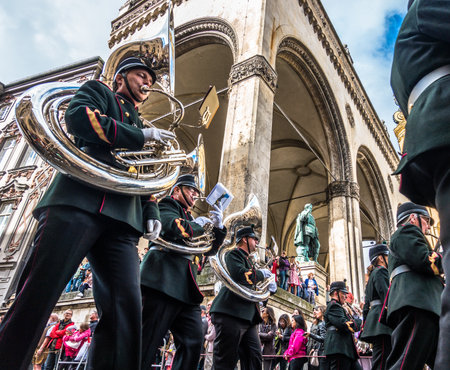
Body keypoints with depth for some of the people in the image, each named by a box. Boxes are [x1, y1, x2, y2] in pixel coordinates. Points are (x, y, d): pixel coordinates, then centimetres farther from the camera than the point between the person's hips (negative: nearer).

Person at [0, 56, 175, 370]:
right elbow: (78, 117, -3)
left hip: (121, 221, 5)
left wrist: (152, 212, 9)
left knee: (127, 310, -7)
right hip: (78, 202, -5)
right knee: (37, 297, -12)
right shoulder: (98, 91, 20)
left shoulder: (141, 127, 35)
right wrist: (142, 136, -2)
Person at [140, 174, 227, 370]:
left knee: (194, 343, 1)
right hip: (164, 281, -8)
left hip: (186, 288, 8)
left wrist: (218, 227, 6)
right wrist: (199, 224, -1)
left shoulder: (190, 219, 28)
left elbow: (210, 249, 22)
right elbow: (173, 228, -17)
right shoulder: (166, 205, 6)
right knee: (147, 344, -8)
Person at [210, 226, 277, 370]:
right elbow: (240, 275, -23)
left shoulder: (247, 260, 26)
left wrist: (270, 286, 11)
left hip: (247, 317, 10)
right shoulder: (234, 254, -2)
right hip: (230, 314, -9)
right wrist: (261, 273, -7)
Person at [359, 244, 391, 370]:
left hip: (374, 320, 10)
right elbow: (387, 297, -16)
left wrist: (365, 324, 24)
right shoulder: (381, 272, -2)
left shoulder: (372, 275, 26)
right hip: (382, 320, -10)